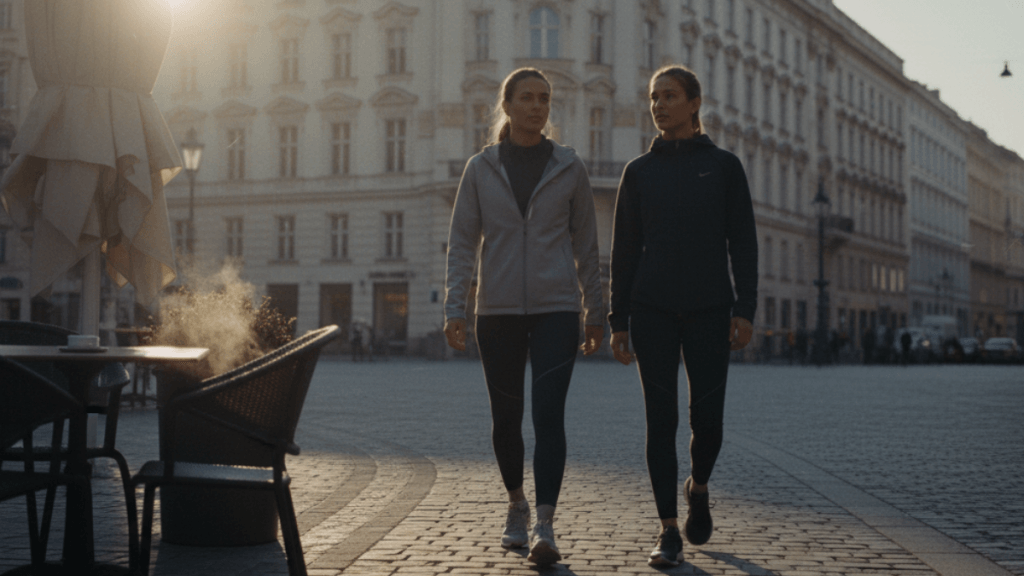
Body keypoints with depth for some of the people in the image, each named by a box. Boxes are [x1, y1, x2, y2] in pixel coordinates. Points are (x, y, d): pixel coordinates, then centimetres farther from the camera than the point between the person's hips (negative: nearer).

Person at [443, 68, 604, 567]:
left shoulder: (568, 168, 5)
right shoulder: (481, 168, 5)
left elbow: (586, 244, 8)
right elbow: (462, 242, 4)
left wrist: (596, 314, 8)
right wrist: (453, 309, -6)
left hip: (556, 309, -1)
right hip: (498, 311, 1)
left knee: (548, 414, -13)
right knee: (505, 418, 9)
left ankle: (544, 528, -15)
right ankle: (516, 506, 32)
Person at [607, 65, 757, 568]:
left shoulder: (724, 166, 5)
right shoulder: (639, 172, 8)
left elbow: (743, 242, 2)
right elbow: (624, 250, 7)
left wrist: (745, 310, -8)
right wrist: (618, 322, 3)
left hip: (708, 310, -1)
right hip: (653, 311, 1)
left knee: (707, 420, -2)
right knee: (661, 421, -3)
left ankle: (698, 489, 31)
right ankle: (669, 533, 4)